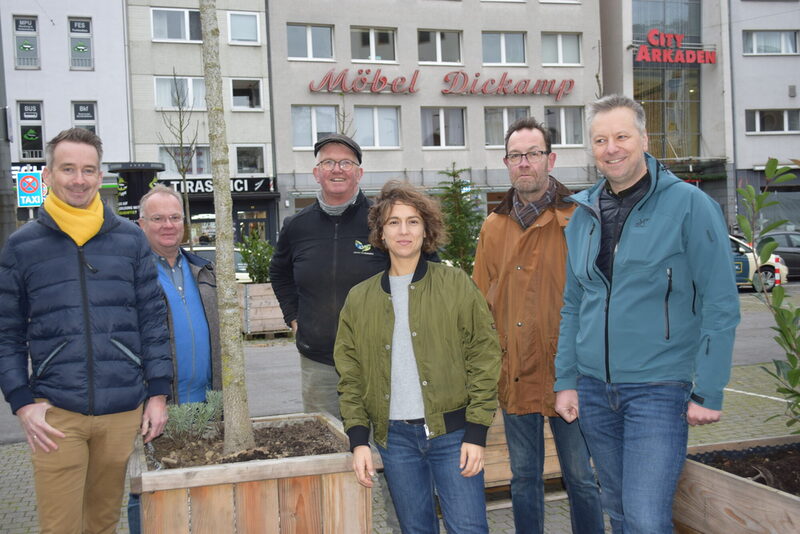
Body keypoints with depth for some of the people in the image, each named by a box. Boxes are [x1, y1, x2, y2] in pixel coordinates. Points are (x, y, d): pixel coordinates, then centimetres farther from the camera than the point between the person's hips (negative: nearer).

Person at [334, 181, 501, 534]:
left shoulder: (456, 285, 0)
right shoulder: (359, 299, 7)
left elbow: (484, 356, -2)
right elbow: (350, 375, 8)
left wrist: (476, 432, -7)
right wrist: (358, 439, -1)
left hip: (452, 431, -2)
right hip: (395, 437, 3)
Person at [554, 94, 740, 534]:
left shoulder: (689, 205, -8)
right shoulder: (583, 216, 8)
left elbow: (720, 305, -9)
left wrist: (708, 392, -11)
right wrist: (566, 380, 8)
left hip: (658, 387, -5)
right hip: (593, 389, 5)